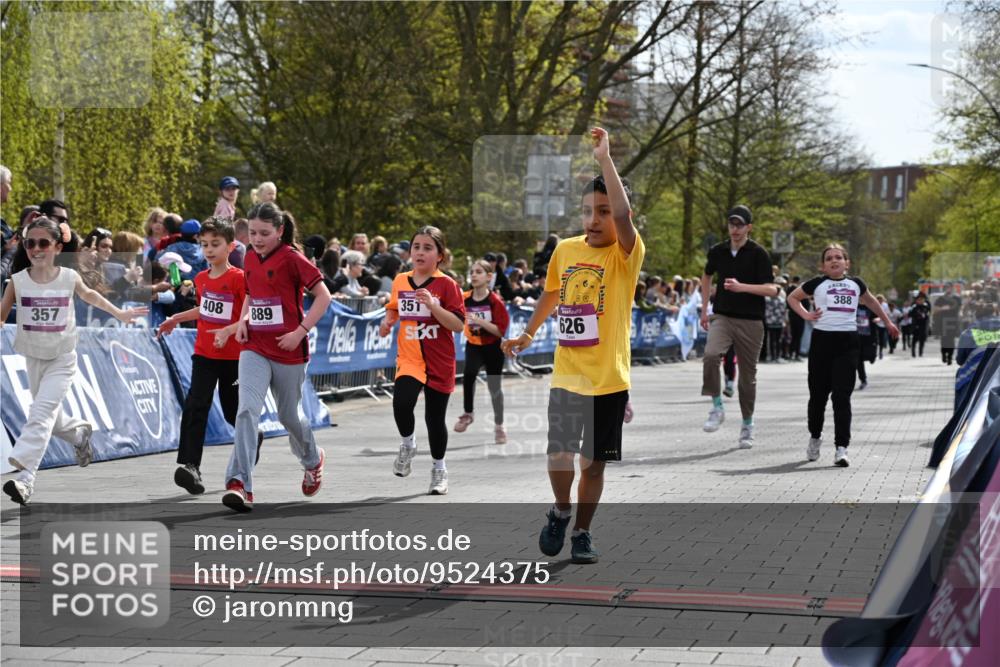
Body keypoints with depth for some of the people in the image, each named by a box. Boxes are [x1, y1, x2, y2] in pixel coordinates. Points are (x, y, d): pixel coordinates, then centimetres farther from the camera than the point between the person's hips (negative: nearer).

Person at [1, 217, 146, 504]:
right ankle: (81, 433, 50)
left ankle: (25, 479, -28)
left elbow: (88, 294, 14)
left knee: (41, 413, -19)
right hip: (34, 358, 3)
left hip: (62, 359, -3)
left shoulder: (69, 277, -8)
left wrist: (119, 313, 22)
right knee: (50, 418, 16)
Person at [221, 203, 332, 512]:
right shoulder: (250, 259, 8)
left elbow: (323, 296, -10)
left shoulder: (291, 259, -11)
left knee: (289, 416, 12)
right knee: (247, 410, -16)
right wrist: (243, 320, 4)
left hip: (288, 350, -4)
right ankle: (240, 484, -23)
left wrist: (301, 331, -17)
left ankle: (313, 459, 44)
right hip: (255, 349, 4)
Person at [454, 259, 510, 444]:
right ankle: (468, 414, 3)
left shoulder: (495, 301, -16)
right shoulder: (464, 298, -7)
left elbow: (501, 330, -20)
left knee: (494, 387, 5)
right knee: (469, 374, -19)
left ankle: (499, 426, 23)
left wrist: (480, 321, -30)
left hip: (493, 348, -2)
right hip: (473, 346, 2)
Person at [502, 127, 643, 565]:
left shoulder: (625, 254, -10)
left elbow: (623, 215, -31)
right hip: (565, 375, 3)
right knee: (559, 453, -5)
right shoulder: (565, 250, 4)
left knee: (593, 461, 7)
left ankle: (582, 532, 25)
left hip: (608, 379, -2)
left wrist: (604, 158, -33)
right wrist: (527, 335, 24)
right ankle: (561, 511, 23)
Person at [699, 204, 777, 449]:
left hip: (750, 321, -2)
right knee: (710, 355, -26)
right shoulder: (718, 251, 6)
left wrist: (741, 287, -24)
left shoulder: (758, 254, -6)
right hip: (722, 316, 2)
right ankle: (717, 408, -12)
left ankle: (747, 425, 21)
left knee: (748, 375, 6)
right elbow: (707, 277, 26)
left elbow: (771, 289, -12)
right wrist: (704, 309, 21)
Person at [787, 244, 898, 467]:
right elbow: (793, 297, 18)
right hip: (822, 339, 0)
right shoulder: (817, 283, 6)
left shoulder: (856, 284, 12)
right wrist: (805, 315, 2)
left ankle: (841, 447, -8)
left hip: (847, 342, 0)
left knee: (842, 397, -7)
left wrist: (888, 322, 39)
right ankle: (815, 436, 33)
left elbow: (870, 301, 31)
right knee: (818, 394, 9)